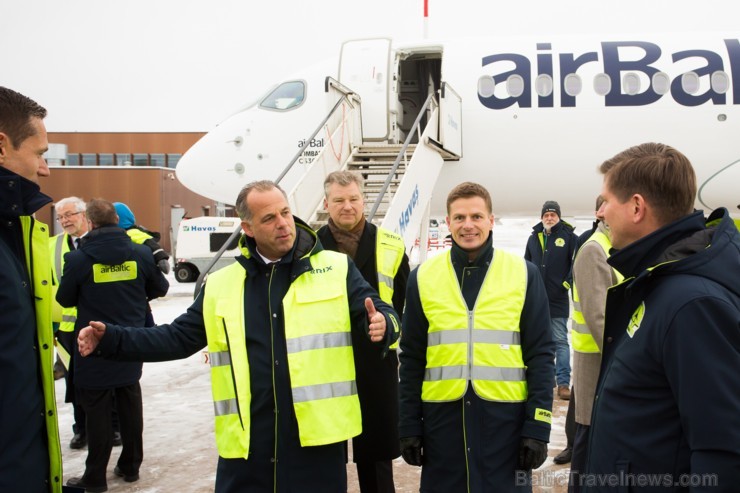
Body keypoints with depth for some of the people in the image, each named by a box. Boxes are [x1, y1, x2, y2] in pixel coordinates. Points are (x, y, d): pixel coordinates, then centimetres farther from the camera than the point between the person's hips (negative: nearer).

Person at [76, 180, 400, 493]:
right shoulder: (220, 285, 9)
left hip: (317, 436, -2)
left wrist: (381, 325, -26)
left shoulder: (336, 268, 1)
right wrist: (111, 339, 0)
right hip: (247, 441, 2)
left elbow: (381, 314, -1)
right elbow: (179, 338, 12)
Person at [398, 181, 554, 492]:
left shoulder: (524, 274, -1)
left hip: (506, 416, -1)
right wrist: (409, 425, 3)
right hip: (442, 416, 1)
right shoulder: (423, 277, 3)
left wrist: (538, 426, -5)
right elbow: (411, 358, 6)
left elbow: (540, 355, 0)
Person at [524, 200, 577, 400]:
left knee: (560, 341, -3)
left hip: (558, 299, -5)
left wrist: (569, 282, -7)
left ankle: (563, 383, 0)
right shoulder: (534, 237, 9)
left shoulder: (568, 236, -5)